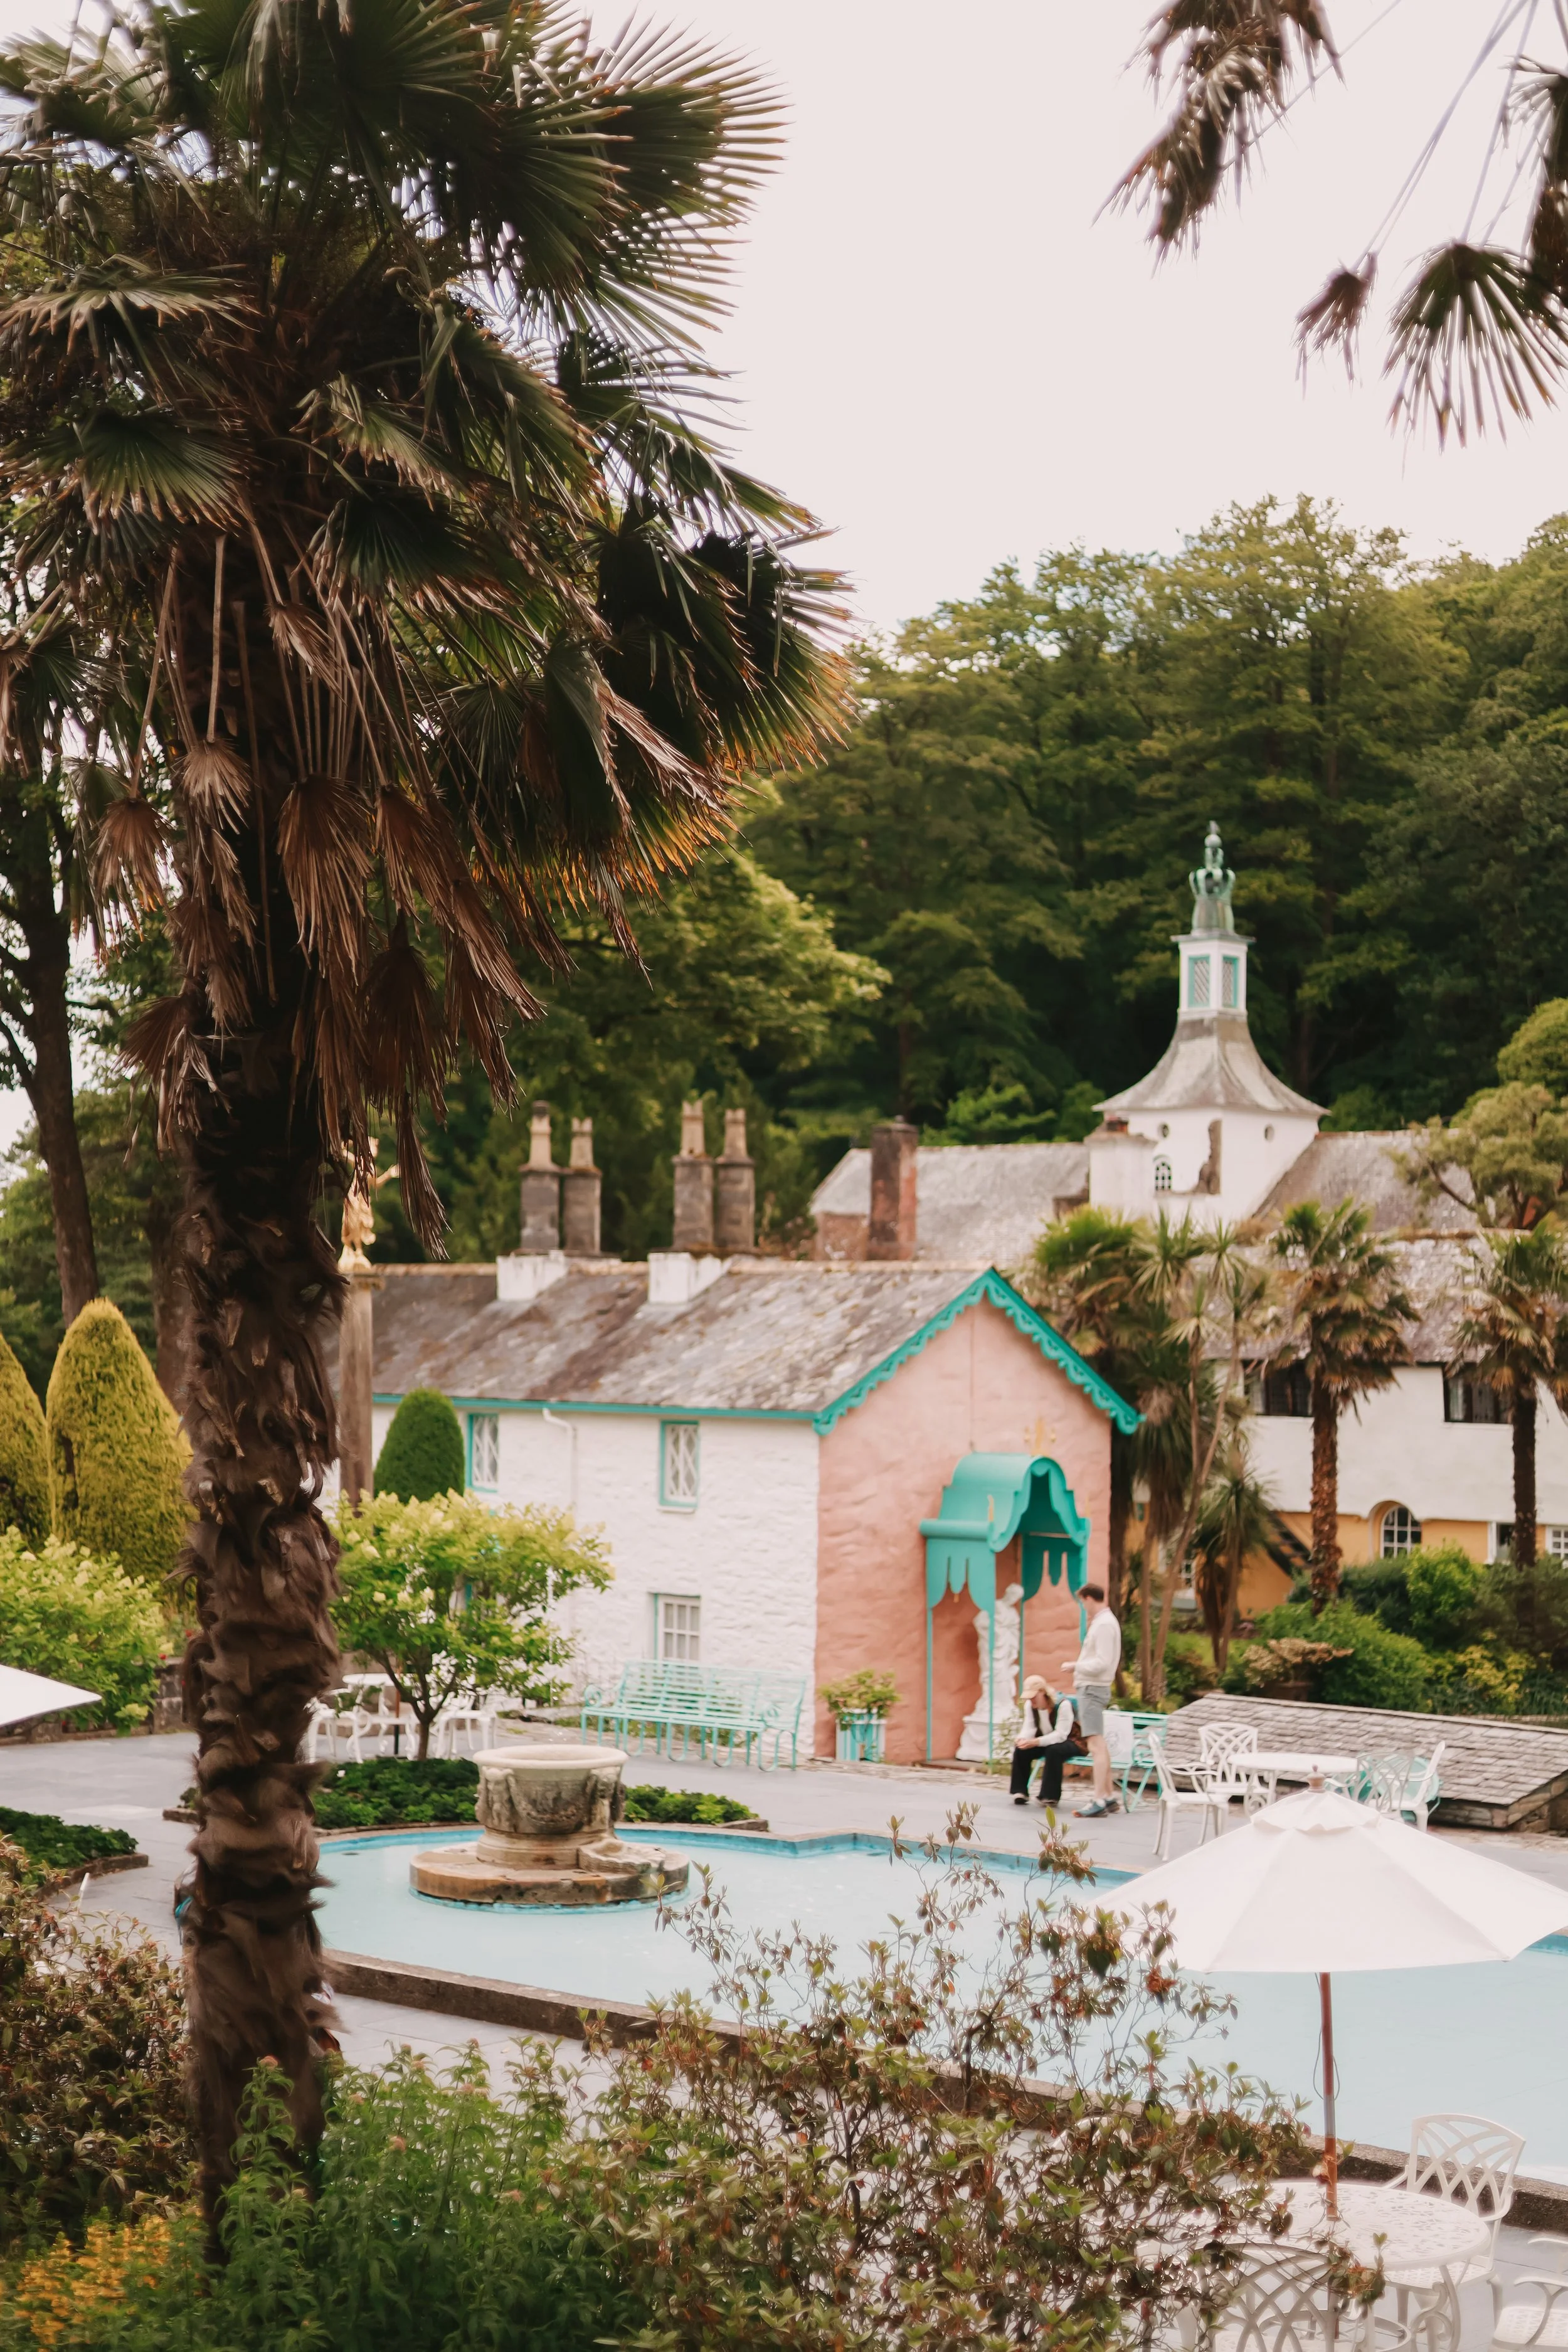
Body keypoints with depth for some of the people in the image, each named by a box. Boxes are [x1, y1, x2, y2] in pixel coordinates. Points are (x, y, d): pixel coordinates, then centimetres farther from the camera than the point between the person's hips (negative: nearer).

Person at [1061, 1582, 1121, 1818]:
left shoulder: (1104, 1625, -16)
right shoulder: (1102, 1621, 15)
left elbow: (1102, 1663, -22)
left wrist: (1075, 1666, -12)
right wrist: (1079, 1666, 15)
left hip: (1093, 1690, -11)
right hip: (1090, 1688, 11)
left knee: (1096, 1745, -13)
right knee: (1099, 1745, 15)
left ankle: (1099, 1800, -17)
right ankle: (1108, 1797, 20)